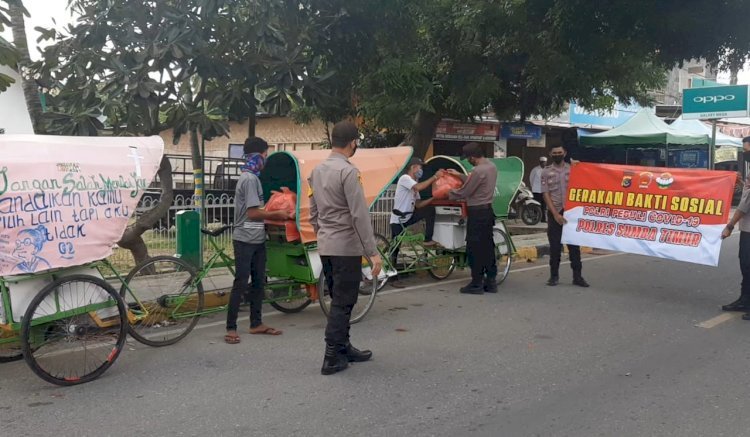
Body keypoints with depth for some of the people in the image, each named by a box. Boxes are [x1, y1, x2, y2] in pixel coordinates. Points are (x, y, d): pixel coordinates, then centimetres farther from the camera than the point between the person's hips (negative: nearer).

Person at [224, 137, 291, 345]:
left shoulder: (250, 177, 15)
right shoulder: (250, 179, -16)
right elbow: (253, 213, -20)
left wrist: (276, 214, 12)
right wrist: (277, 214, -8)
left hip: (257, 239, 10)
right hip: (246, 240, -10)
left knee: (259, 282, 13)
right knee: (241, 283, -5)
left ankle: (256, 324, 22)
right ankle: (231, 328, 2)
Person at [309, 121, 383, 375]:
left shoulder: (317, 171, 10)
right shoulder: (348, 172, -16)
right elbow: (359, 215, -19)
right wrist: (373, 252, -17)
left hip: (325, 246, 8)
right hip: (346, 246, -8)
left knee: (338, 300, 17)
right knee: (343, 303, -1)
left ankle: (343, 348, 28)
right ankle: (332, 359, 2)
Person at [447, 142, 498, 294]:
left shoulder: (478, 171, -21)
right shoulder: (492, 166, 9)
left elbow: (464, 192, -16)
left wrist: (448, 193, 0)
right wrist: (460, 175, 27)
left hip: (477, 212, -9)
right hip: (488, 210, 9)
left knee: (475, 249, -2)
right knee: (488, 247, 13)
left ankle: (476, 284, 4)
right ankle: (491, 281, 19)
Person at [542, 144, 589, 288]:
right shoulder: (546, 172, 3)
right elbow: (546, 195, -2)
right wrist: (555, 214, -12)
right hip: (554, 213, 0)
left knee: (574, 245, 3)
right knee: (555, 246, 4)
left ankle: (577, 276, 8)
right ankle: (554, 275, 14)